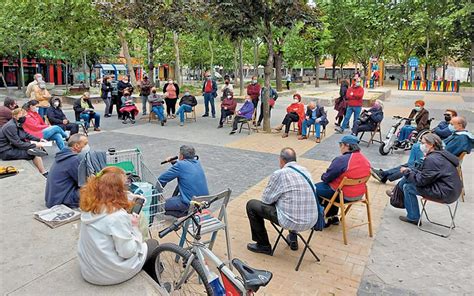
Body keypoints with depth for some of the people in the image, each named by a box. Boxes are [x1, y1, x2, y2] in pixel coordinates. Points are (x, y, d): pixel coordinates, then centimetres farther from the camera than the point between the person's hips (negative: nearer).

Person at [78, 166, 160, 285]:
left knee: (141, 244, 28)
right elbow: (127, 252, -24)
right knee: (152, 244, 16)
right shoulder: (117, 215, -30)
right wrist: (134, 228, -13)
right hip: (111, 273, -7)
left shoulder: (88, 207, -6)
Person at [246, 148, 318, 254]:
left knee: (251, 205, 8)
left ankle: (263, 245, 20)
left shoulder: (279, 174, -12)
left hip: (292, 222, -7)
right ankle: (293, 238, 37)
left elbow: (266, 199, -2)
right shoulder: (305, 171, 7)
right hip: (312, 221, 7)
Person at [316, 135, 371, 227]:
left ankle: (328, 217, 20)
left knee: (316, 188, 11)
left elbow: (327, 178, -17)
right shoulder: (365, 160, 0)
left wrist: (323, 176, 7)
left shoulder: (341, 160, -25)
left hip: (343, 195, -8)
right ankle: (334, 217, 31)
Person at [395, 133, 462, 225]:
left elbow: (421, 180, -19)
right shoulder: (441, 154, 10)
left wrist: (407, 172, -5)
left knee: (408, 187, -6)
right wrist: (409, 171, 5)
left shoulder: (432, 159, -21)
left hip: (445, 194, -10)